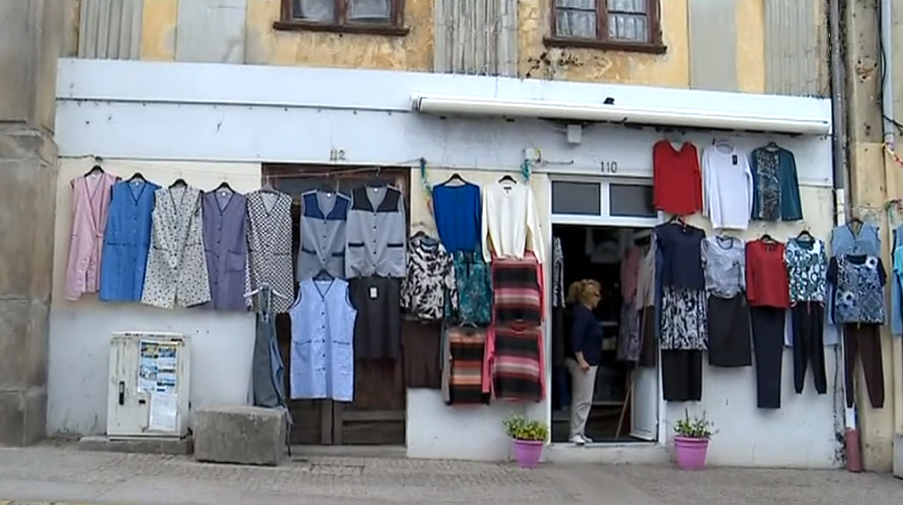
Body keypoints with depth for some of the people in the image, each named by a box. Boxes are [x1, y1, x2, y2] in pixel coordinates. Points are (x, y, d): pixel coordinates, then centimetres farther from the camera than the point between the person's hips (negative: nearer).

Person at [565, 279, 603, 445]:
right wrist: (581, 360, -25)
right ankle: (575, 433, -1)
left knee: (583, 399, 13)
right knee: (583, 399, -6)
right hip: (583, 362, -11)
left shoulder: (585, 312, 16)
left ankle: (579, 432, 19)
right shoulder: (582, 312, -16)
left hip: (588, 362, 11)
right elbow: (576, 337, -24)